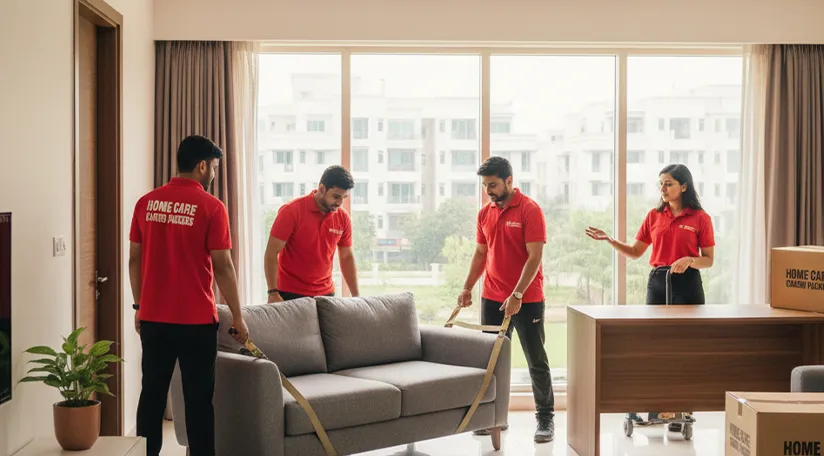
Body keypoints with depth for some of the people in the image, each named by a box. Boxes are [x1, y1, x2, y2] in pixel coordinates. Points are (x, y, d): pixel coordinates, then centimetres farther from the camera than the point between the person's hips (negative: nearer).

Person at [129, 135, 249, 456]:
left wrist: (139, 307, 17)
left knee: (152, 394, 12)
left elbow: (135, 259, 8)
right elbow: (222, 266, -10)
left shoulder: (146, 202, 4)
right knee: (198, 398, 5)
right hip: (196, 320, -4)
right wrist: (237, 316, -3)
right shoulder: (211, 207, -10)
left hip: (153, 317, 4)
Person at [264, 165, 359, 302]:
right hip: (290, 294, -4)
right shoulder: (291, 211, -11)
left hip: (325, 294, 4)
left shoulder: (343, 218, 1)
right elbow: (271, 253, -12)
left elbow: (347, 256, 11)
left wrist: (356, 296, 7)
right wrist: (273, 293, -18)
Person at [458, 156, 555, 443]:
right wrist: (467, 288, 8)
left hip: (527, 300, -6)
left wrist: (517, 295, -22)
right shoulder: (485, 213, 7)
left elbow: (535, 257, -17)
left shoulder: (530, 210, -12)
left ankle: (545, 418, 11)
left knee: (536, 361, 2)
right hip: (492, 298, 6)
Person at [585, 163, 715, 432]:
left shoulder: (700, 218, -2)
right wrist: (609, 240, -2)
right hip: (658, 281, 4)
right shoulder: (654, 216, 8)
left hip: (687, 284, -3)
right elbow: (635, 252, 11)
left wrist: (689, 260, -21)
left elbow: (708, 260, -1)